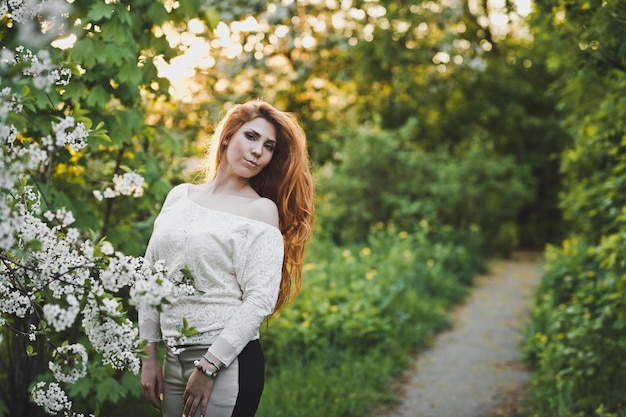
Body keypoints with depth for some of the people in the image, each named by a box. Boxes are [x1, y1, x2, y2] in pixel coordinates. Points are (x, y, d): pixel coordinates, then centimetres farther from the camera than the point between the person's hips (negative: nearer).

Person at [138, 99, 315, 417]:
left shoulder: (262, 210, -4)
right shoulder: (179, 196, 9)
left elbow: (261, 298, -12)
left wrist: (209, 365, -16)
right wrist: (149, 357, 8)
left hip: (229, 360, -4)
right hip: (172, 358, 4)